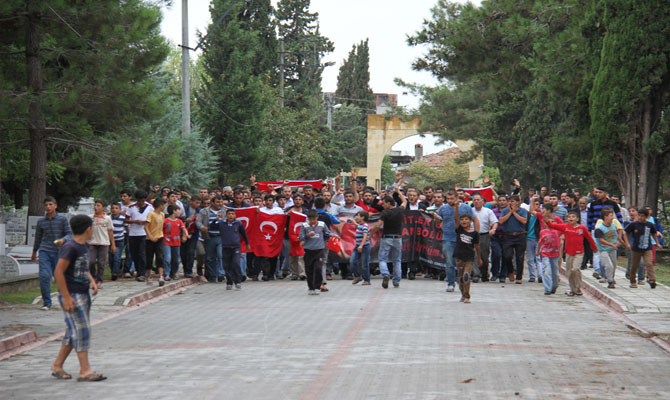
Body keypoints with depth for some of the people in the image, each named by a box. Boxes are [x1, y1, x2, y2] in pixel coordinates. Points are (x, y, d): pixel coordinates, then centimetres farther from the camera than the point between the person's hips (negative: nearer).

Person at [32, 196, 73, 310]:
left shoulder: (62, 219, 0)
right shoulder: (41, 221, 7)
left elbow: (69, 234, 0)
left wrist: (63, 240, -22)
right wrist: (34, 252, 27)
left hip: (58, 251, -1)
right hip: (44, 251, 1)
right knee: (44, 276, -12)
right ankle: (46, 303, -4)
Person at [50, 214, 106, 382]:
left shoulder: (84, 246, 13)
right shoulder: (70, 247, -16)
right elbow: (58, 272, -19)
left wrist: (92, 281, 7)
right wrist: (66, 297, -21)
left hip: (83, 294, 9)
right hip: (72, 295, -9)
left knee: (73, 332, 12)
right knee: (82, 330, -10)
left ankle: (57, 366, 21)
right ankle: (85, 371, -10)